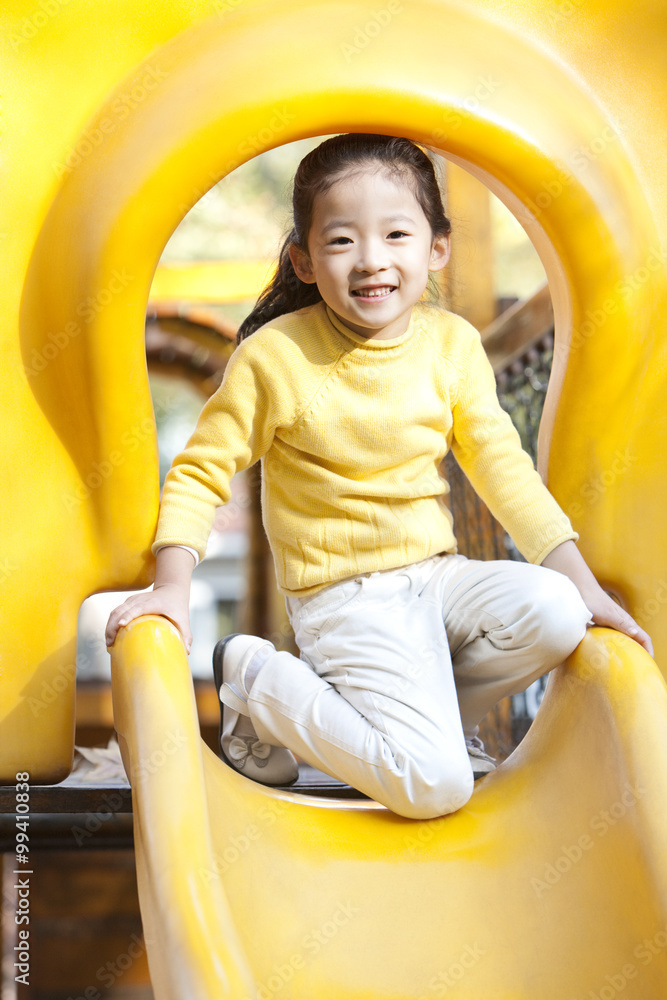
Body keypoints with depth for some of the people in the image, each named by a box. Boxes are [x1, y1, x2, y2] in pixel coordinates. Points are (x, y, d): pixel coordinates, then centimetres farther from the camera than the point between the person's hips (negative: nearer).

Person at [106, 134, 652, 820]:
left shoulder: (452, 343, 0)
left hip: (438, 576, 5)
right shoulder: (273, 356, -13)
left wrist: (581, 581, -3)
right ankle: (255, 680, 3)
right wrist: (171, 585, -17)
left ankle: (435, 714, 6)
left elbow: (501, 465, 3)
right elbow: (202, 469, -5)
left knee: (554, 612, -23)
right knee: (436, 787, -18)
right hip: (343, 602, -5)